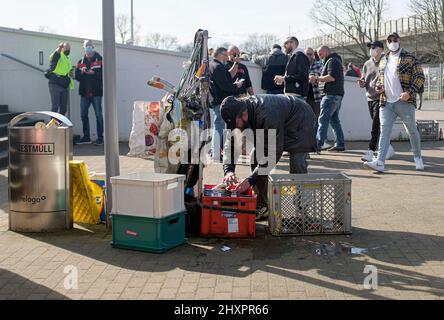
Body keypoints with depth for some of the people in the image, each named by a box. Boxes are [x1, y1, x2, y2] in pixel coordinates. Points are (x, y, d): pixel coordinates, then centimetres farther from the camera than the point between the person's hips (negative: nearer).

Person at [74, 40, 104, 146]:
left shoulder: (99, 60, 1)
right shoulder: (81, 62, 14)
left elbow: (103, 74, -8)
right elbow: (77, 76, 9)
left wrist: (94, 73, -20)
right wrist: (82, 72, -10)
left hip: (96, 92, -5)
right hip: (84, 92, 5)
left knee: (98, 115, -2)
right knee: (83, 114, 7)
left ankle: (100, 138, 2)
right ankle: (86, 137, 16)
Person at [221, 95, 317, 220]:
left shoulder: (267, 115, -42)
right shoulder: (237, 114, -19)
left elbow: (273, 153, -40)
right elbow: (230, 143, -16)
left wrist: (251, 180, -42)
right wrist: (228, 170, -33)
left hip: (299, 121, -8)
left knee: (297, 165, -23)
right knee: (256, 157, -5)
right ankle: (262, 206, 1)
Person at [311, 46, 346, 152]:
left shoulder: (332, 61, -8)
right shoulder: (336, 60, 25)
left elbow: (331, 77, -22)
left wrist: (317, 78, -12)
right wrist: (317, 80, 8)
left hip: (331, 94, -11)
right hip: (337, 95, 11)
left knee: (323, 119, -13)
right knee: (334, 120, 12)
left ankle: (318, 144, -16)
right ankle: (340, 144, 12)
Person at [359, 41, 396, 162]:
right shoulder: (367, 64, 14)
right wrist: (362, 83, -1)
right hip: (370, 98, 7)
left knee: (376, 127, -11)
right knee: (378, 127, 13)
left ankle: (371, 152, -11)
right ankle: (389, 149, 27)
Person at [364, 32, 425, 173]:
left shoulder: (410, 58, 1)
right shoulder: (383, 60, 18)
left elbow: (420, 77, -4)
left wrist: (410, 93, -17)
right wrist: (379, 86, 8)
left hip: (405, 102, -4)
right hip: (386, 103, 4)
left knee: (412, 130, 8)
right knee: (384, 131, -6)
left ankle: (418, 158, 25)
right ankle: (380, 162, -13)